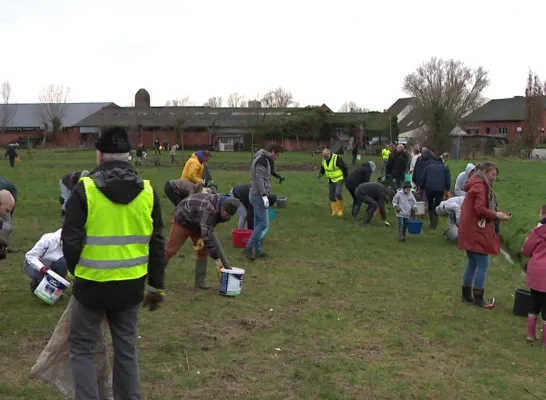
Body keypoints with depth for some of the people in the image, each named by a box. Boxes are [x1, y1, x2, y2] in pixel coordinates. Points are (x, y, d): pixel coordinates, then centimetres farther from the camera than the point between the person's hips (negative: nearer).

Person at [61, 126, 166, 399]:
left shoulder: (85, 189, -11)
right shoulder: (147, 191, 0)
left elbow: (71, 241, -10)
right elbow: (157, 245, 4)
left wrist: (76, 271, 11)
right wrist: (156, 287, 13)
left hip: (92, 285, -3)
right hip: (131, 286, 3)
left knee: (82, 348, 13)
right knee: (126, 349, 17)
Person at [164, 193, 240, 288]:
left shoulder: (220, 206, -14)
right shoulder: (208, 209, -41)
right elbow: (207, 235, -43)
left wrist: (202, 238, -17)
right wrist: (216, 259, -40)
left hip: (197, 223, 8)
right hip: (182, 220, -8)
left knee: (203, 250, 2)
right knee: (170, 249, -7)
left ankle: (200, 280, 9)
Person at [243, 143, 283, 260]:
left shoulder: (262, 159, 18)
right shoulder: (262, 160, -13)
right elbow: (259, 178, -21)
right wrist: (264, 195, -25)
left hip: (256, 195, 10)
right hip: (258, 196, -10)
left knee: (258, 223, 11)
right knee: (264, 223, -9)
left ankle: (257, 249, 15)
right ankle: (248, 247, -9)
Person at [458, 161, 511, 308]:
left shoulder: (476, 185, 17)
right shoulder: (480, 186, -15)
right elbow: (480, 209, -23)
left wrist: (495, 215, 9)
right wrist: (496, 215, -15)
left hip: (471, 231, 11)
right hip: (477, 231, -11)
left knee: (472, 263, 16)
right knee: (483, 264, -4)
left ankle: (467, 295, 22)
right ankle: (478, 298, 3)